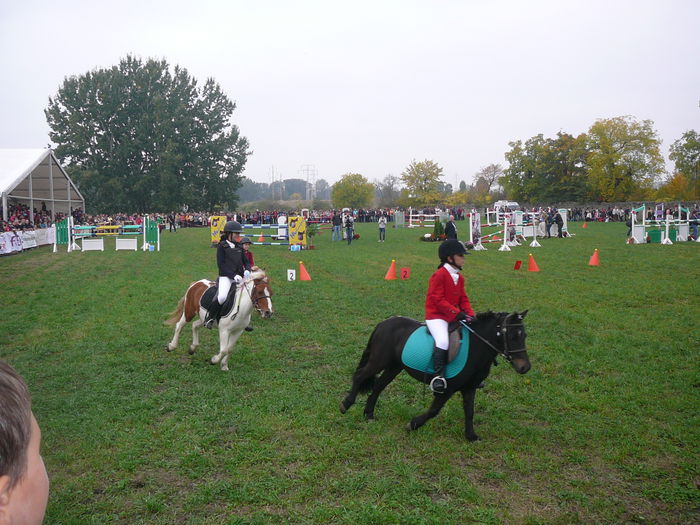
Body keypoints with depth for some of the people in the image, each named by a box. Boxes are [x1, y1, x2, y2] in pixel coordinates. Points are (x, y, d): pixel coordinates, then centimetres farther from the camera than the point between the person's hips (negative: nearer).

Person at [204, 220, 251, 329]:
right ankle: (210, 317, -8)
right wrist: (233, 275, -18)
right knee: (222, 296, -30)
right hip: (226, 277, -7)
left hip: (238, 277, 7)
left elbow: (246, 261, 19)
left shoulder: (239, 247, 17)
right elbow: (220, 264, -8)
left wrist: (247, 270, -5)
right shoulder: (222, 246, -1)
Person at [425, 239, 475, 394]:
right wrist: (457, 312, -23)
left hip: (455, 317, 8)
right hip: (436, 316, -8)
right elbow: (438, 299, -19)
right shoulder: (439, 275, -13)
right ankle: (438, 376, -23)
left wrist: (470, 314, -3)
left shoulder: (459, 277, 13)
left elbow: (463, 298, 15)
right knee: (443, 341, -31)